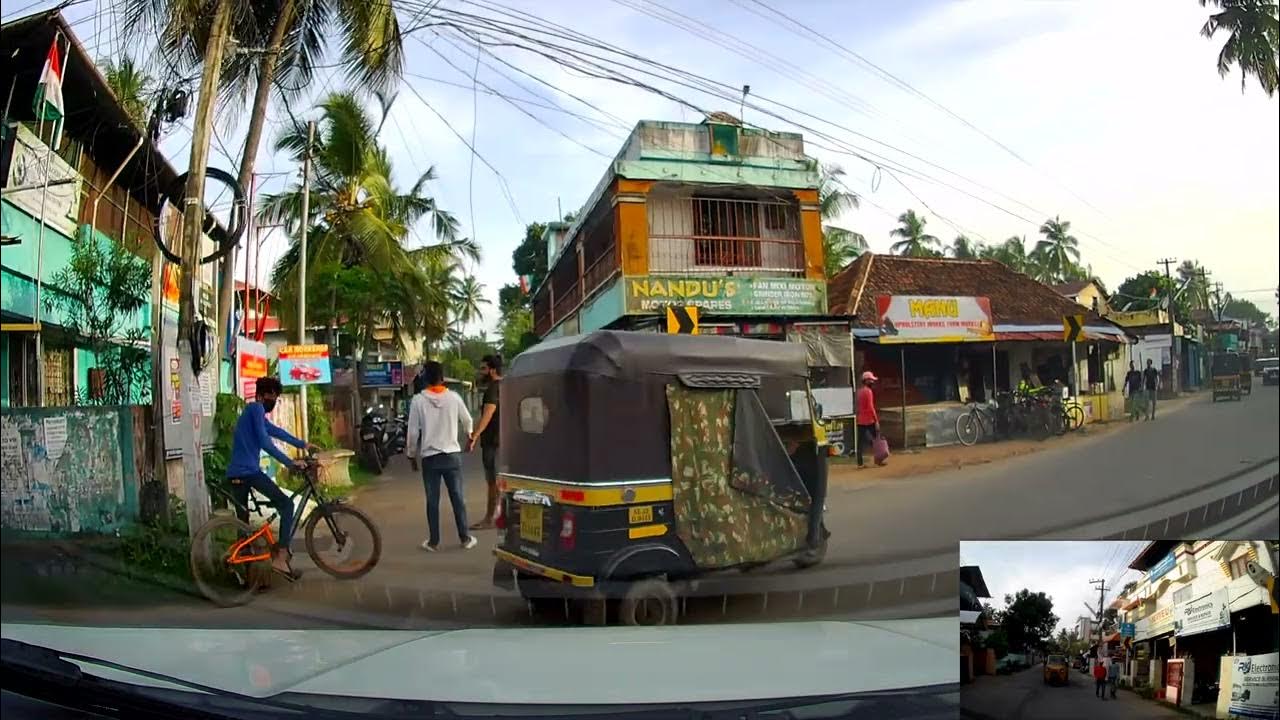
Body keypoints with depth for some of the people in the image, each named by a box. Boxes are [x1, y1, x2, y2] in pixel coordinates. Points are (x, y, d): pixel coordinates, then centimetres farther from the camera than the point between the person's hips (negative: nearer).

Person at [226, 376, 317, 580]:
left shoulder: (251, 411, 24)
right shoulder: (256, 408, -6)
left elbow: (277, 432, 33)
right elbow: (265, 443, -15)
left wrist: (303, 444, 38)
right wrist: (290, 463, -14)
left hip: (235, 474, 10)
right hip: (249, 471, -10)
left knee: (242, 520, 14)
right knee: (286, 504, -3)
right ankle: (281, 557, -9)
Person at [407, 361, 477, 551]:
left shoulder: (418, 400, -7)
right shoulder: (454, 397, -3)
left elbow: (413, 432, -5)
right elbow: (467, 421, 12)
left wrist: (412, 455, 9)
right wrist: (469, 435, 34)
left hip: (429, 457, -1)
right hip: (452, 455, 1)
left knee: (432, 501, 8)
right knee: (457, 498, 8)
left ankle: (433, 541, 13)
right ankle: (465, 538, 12)